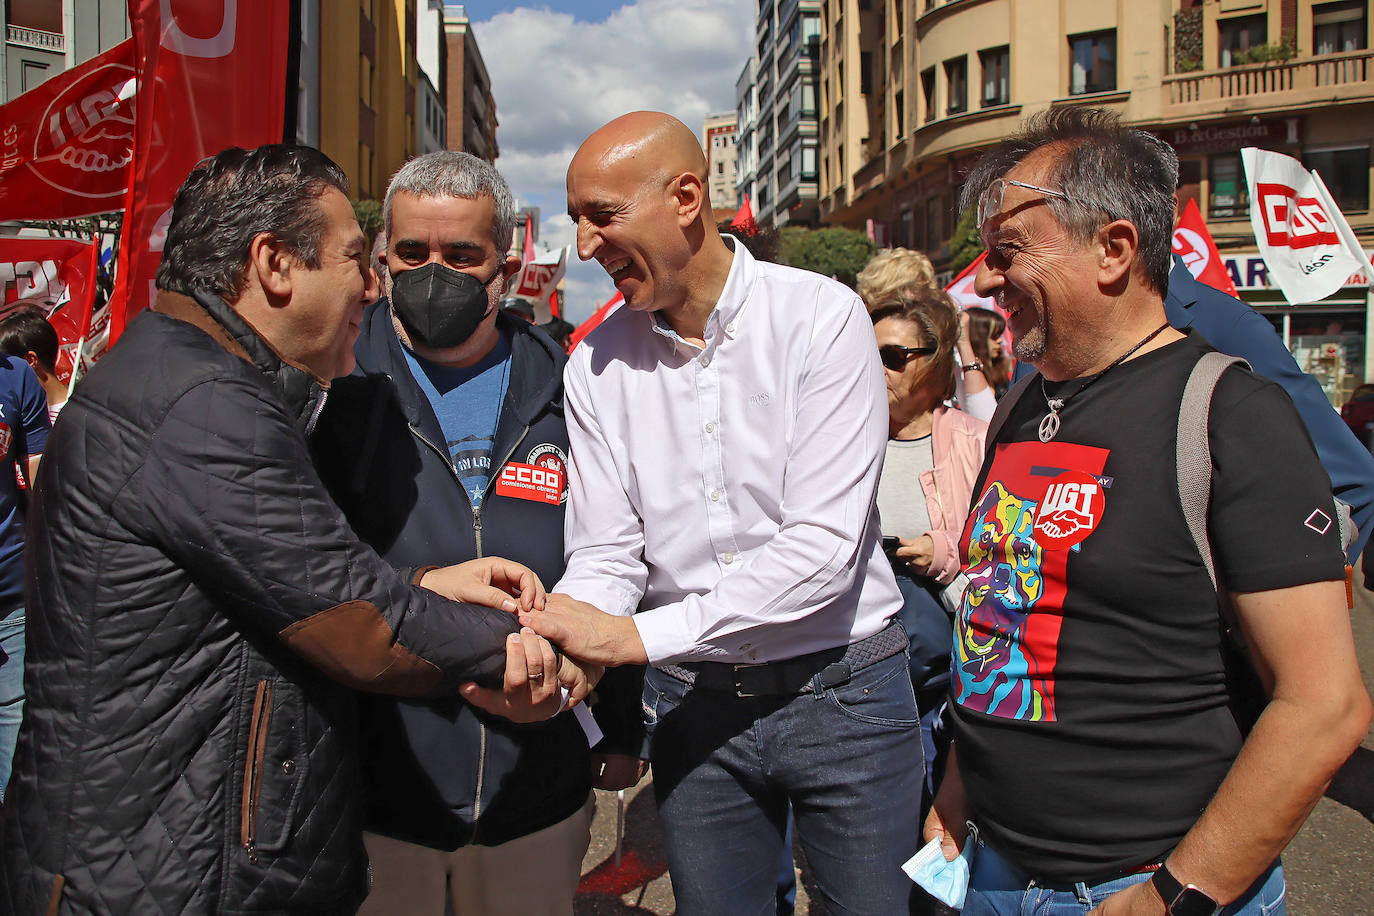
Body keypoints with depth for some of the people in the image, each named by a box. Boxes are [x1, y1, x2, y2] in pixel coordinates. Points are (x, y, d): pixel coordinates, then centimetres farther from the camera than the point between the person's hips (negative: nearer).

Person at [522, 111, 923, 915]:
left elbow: (822, 544, -20)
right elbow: (606, 553, -3)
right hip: (695, 704, 3)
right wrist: (555, 644, -25)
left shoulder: (821, 317, -14)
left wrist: (639, 635, -24)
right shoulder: (598, 361, -1)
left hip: (841, 692, -2)